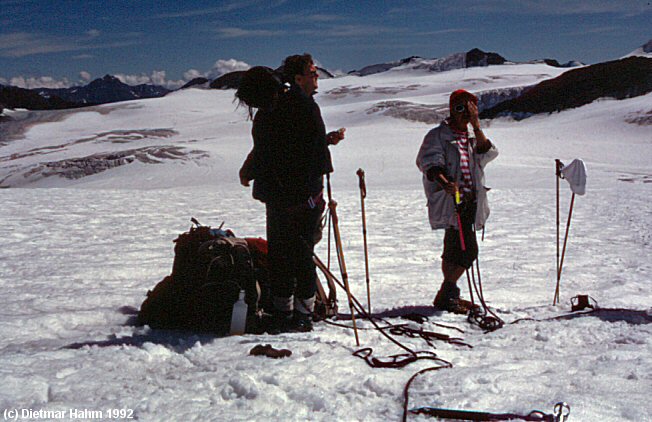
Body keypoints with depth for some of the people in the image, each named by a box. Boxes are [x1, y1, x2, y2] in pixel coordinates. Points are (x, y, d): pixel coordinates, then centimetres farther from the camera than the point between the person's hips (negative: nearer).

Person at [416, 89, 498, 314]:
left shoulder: (472, 137, 19)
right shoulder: (438, 135, 0)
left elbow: (487, 153, 0)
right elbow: (430, 163, -13)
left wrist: (476, 125, -8)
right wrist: (444, 182, -30)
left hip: (470, 200, 7)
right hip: (450, 201, -7)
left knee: (454, 249, 13)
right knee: (467, 250, -16)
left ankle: (448, 295, 22)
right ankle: (446, 295, -8)